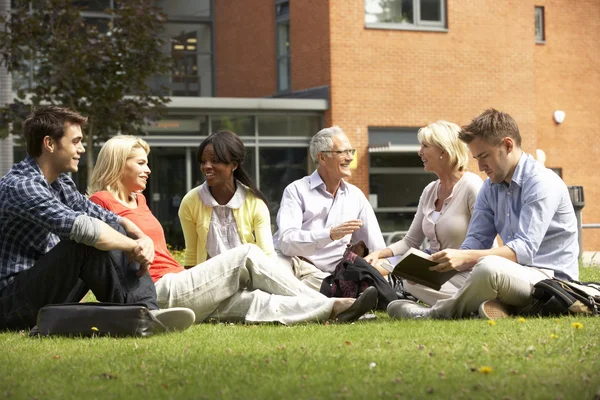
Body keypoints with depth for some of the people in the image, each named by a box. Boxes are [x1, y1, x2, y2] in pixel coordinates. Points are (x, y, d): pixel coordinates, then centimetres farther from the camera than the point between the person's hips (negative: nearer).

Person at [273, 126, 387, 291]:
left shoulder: (355, 196, 17)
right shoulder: (297, 190, 3)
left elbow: (377, 247, 18)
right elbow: (286, 241, -12)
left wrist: (382, 268, -4)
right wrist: (331, 234, -25)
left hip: (320, 275, 5)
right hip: (288, 261, -5)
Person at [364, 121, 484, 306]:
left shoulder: (471, 186, -10)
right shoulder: (430, 191, 13)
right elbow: (411, 241, 16)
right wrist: (379, 253, -3)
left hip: (465, 275, -8)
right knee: (377, 267, -9)